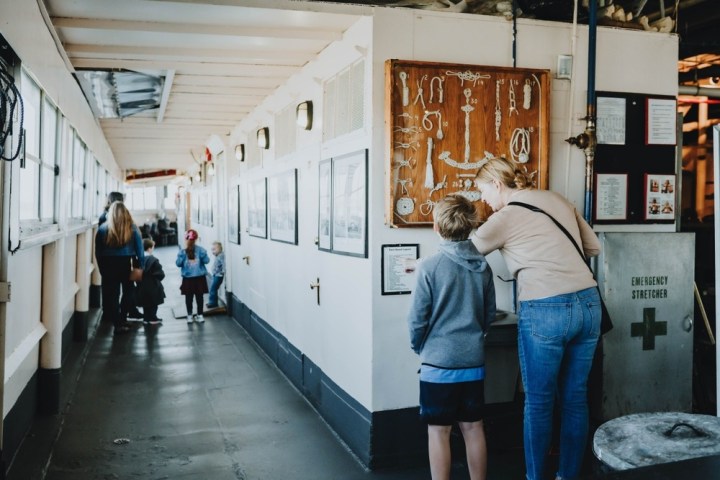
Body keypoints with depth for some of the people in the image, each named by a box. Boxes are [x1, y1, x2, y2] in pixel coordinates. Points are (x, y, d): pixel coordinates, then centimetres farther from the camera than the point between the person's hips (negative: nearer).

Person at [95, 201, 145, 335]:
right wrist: (141, 266, 1)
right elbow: (140, 250, -5)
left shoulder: (103, 229, -2)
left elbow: (98, 252, 0)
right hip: (127, 264, 0)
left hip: (109, 265, 0)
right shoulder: (132, 229, -4)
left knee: (112, 294, 7)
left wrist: (102, 268, 7)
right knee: (128, 292, 17)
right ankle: (122, 320, 23)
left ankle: (118, 323, 4)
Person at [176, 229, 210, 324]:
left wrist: (202, 254, -22)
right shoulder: (182, 251, -2)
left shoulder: (200, 250, -5)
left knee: (199, 296, 7)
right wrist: (183, 254, -16)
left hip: (199, 277, -1)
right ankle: (189, 315, 16)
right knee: (189, 297, 8)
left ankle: (200, 315, 16)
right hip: (188, 278, 1)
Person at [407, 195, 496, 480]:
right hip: (474, 361, 5)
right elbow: (490, 315, 10)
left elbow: (417, 318, -10)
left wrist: (418, 347, 8)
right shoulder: (483, 267, 1)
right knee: (473, 428, 14)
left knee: (439, 431, 5)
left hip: (438, 362, -5)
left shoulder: (429, 267, -14)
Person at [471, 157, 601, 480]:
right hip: (588, 304, 6)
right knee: (575, 398, 14)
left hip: (546, 311, -6)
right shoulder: (557, 199, 13)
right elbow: (593, 247, 19)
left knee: (538, 401, 7)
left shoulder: (504, 218, -4)